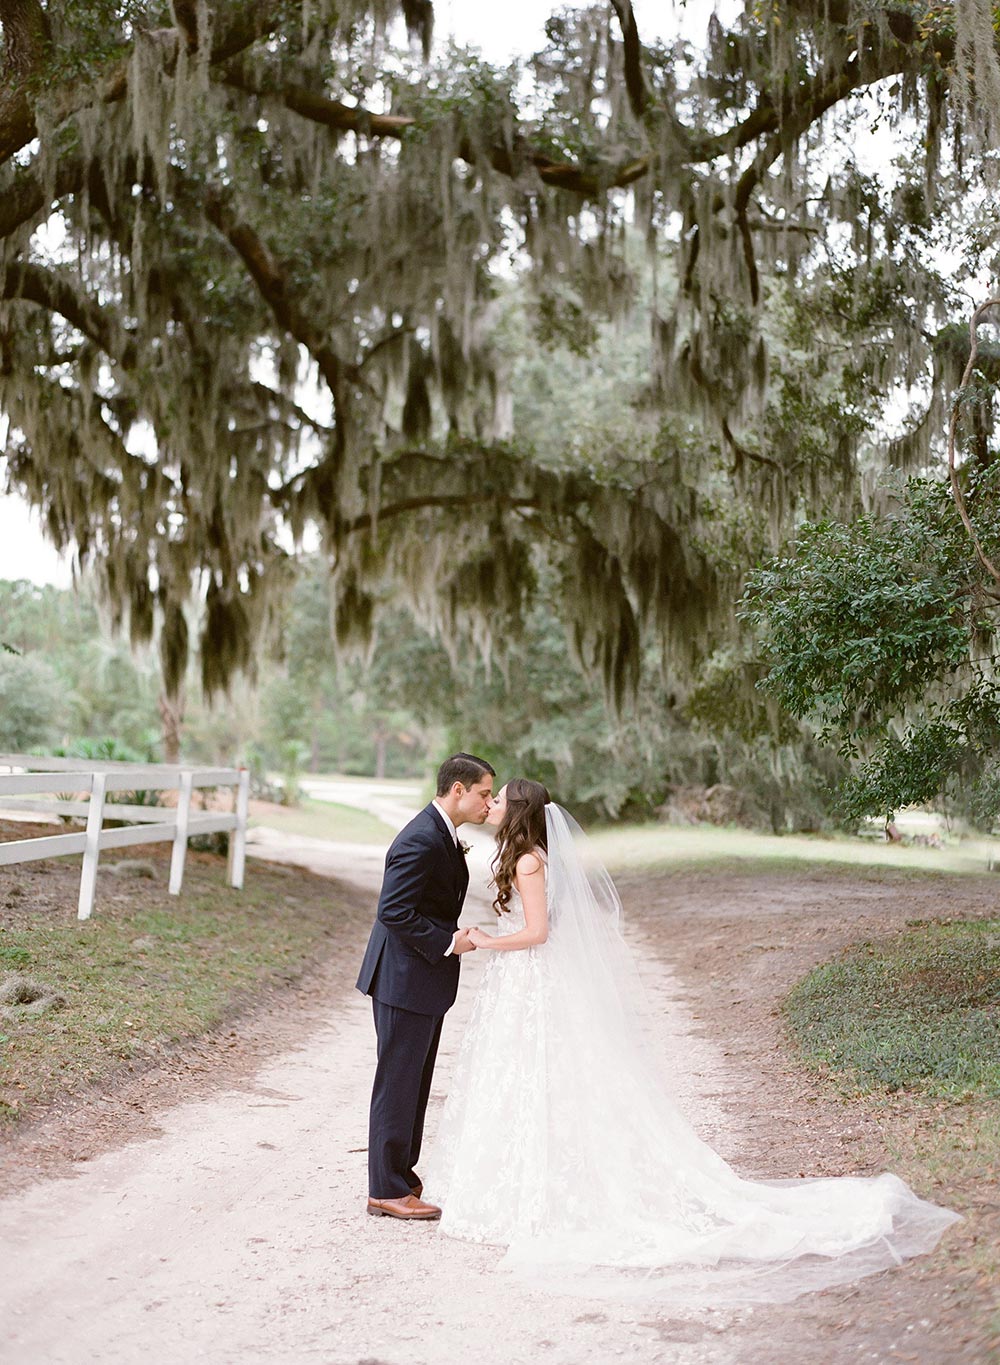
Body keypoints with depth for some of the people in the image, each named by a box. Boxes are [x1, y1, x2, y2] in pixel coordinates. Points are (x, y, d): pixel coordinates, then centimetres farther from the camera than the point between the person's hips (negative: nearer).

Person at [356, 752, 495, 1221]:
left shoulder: (443, 835, 11)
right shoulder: (421, 841, -22)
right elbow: (393, 912, -26)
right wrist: (449, 943, -20)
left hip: (426, 978, 10)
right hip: (405, 979, -10)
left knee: (414, 1083, 18)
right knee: (398, 1084, -1)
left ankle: (401, 1174, 29)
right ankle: (387, 1190, 9)